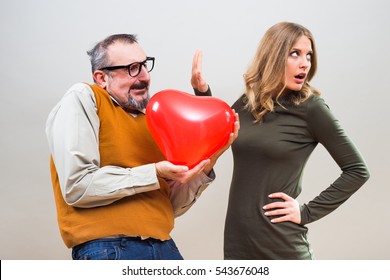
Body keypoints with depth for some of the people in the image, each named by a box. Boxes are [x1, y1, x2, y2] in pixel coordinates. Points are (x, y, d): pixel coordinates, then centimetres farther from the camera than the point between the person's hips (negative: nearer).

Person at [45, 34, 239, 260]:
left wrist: (205, 165, -5)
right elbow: (76, 186, -15)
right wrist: (155, 173, -15)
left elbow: (172, 205, 9)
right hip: (107, 247, -5)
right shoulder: (82, 99, -4)